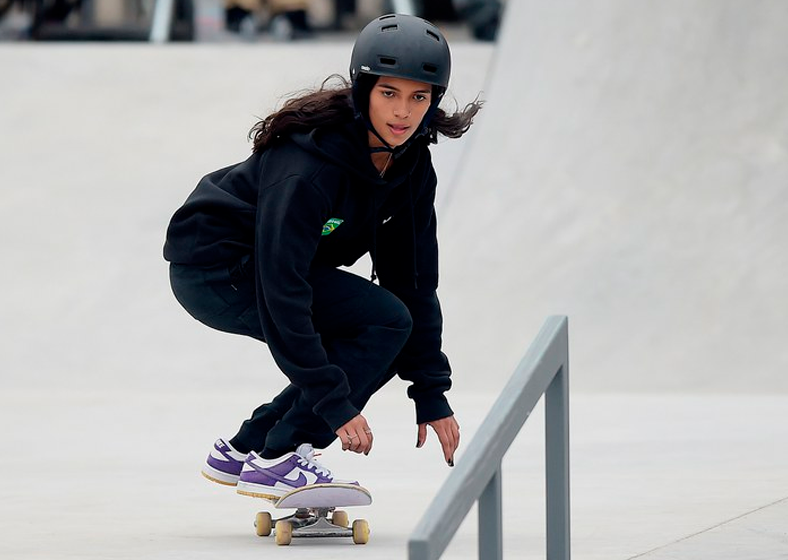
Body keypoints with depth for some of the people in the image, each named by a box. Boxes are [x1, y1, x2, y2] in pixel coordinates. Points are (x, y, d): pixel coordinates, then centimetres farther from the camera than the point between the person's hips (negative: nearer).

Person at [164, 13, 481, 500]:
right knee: (385, 321, -19)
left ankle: (242, 451, 8)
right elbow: (279, 292, -33)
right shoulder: (307, 166, -31)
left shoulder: (411, 165, -6)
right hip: (214, 271, -9)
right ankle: (276, 460, -15)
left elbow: (412, 279, -2)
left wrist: (432, 395, -6)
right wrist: (335, 403, -34)